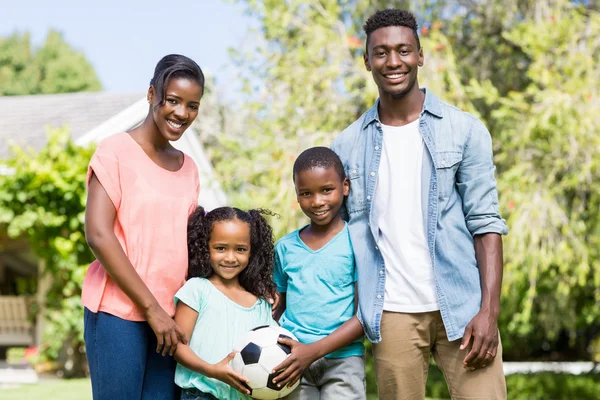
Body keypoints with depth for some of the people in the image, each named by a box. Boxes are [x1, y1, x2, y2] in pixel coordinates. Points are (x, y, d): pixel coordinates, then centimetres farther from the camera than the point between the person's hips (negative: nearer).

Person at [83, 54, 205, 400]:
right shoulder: (116, 150, -4)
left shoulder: (188, 168, 14)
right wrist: (151, 307, -13)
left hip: (170, 317, 5)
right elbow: (98, 235, -12)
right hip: (119, 311, -5)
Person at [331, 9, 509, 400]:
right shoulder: (348, 145, 7)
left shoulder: (464, 130, 2)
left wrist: (489, 311, -10)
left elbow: (485, 221, -1)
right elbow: (343, 231, 10)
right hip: (392, 313, 1)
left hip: (462, 307, -1)